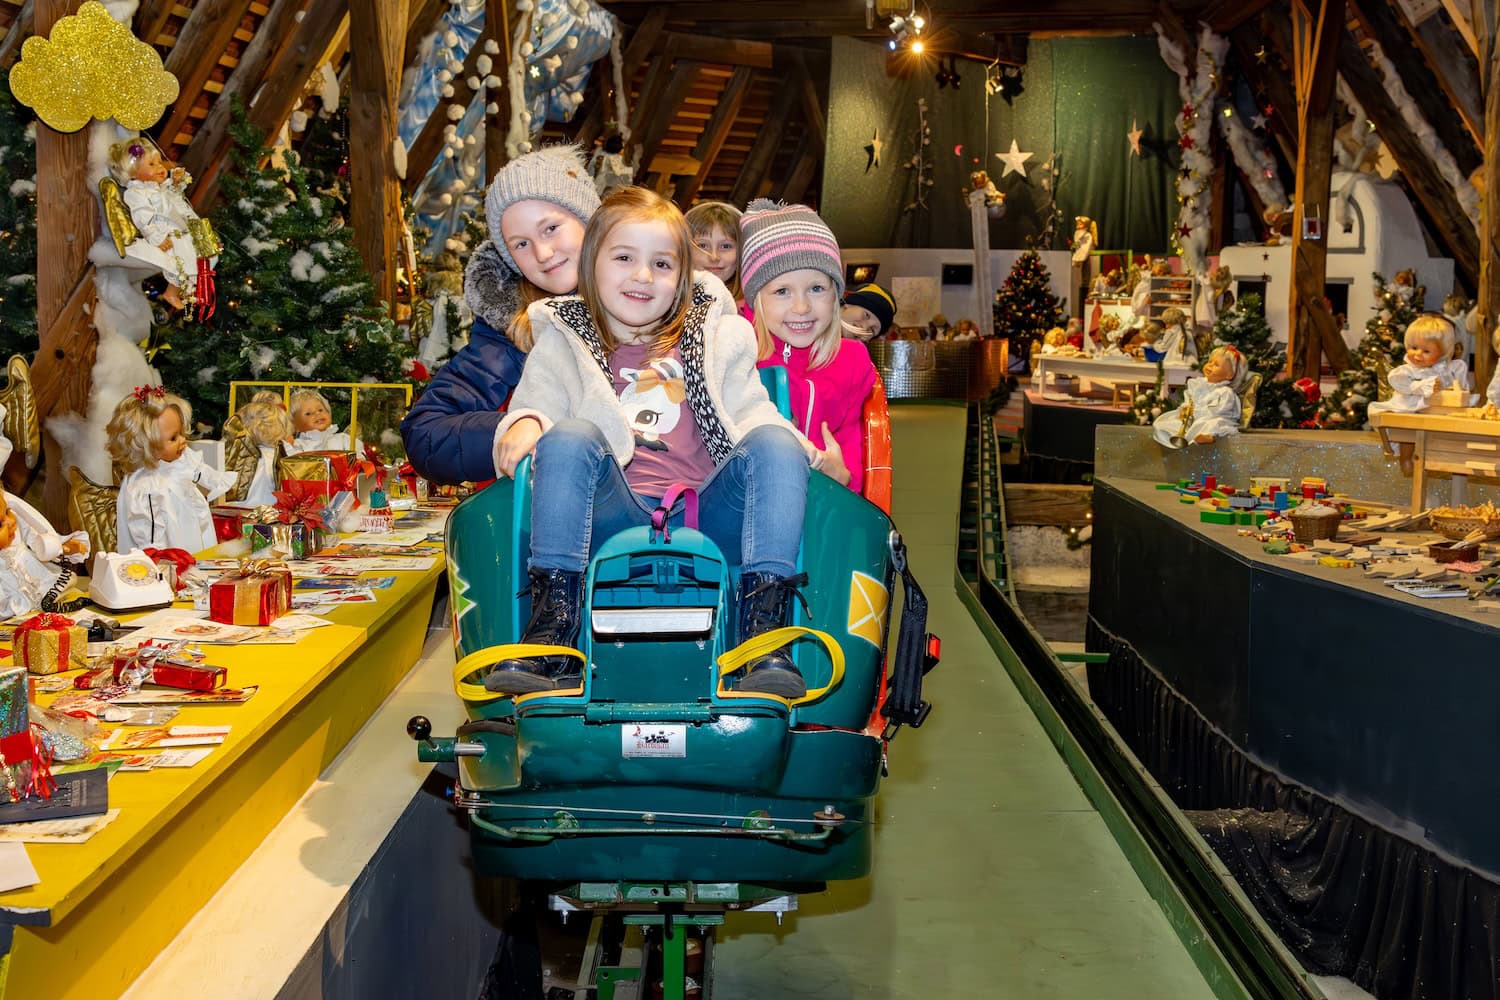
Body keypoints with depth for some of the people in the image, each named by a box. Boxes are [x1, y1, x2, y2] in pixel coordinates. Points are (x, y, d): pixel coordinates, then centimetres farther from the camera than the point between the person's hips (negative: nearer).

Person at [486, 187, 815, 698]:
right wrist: (523, 424, -17)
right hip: (612, 517, -1)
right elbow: (535, 402, 8)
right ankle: (553, 618, -32)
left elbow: (751, 413, 13)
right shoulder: (562, 344, 17)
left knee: (775, 443, -24)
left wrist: (797, 450, -9)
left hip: (709, 514, 1)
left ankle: (764, 622, -32)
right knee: (567, 438, -27)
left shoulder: (720, 338, 18)